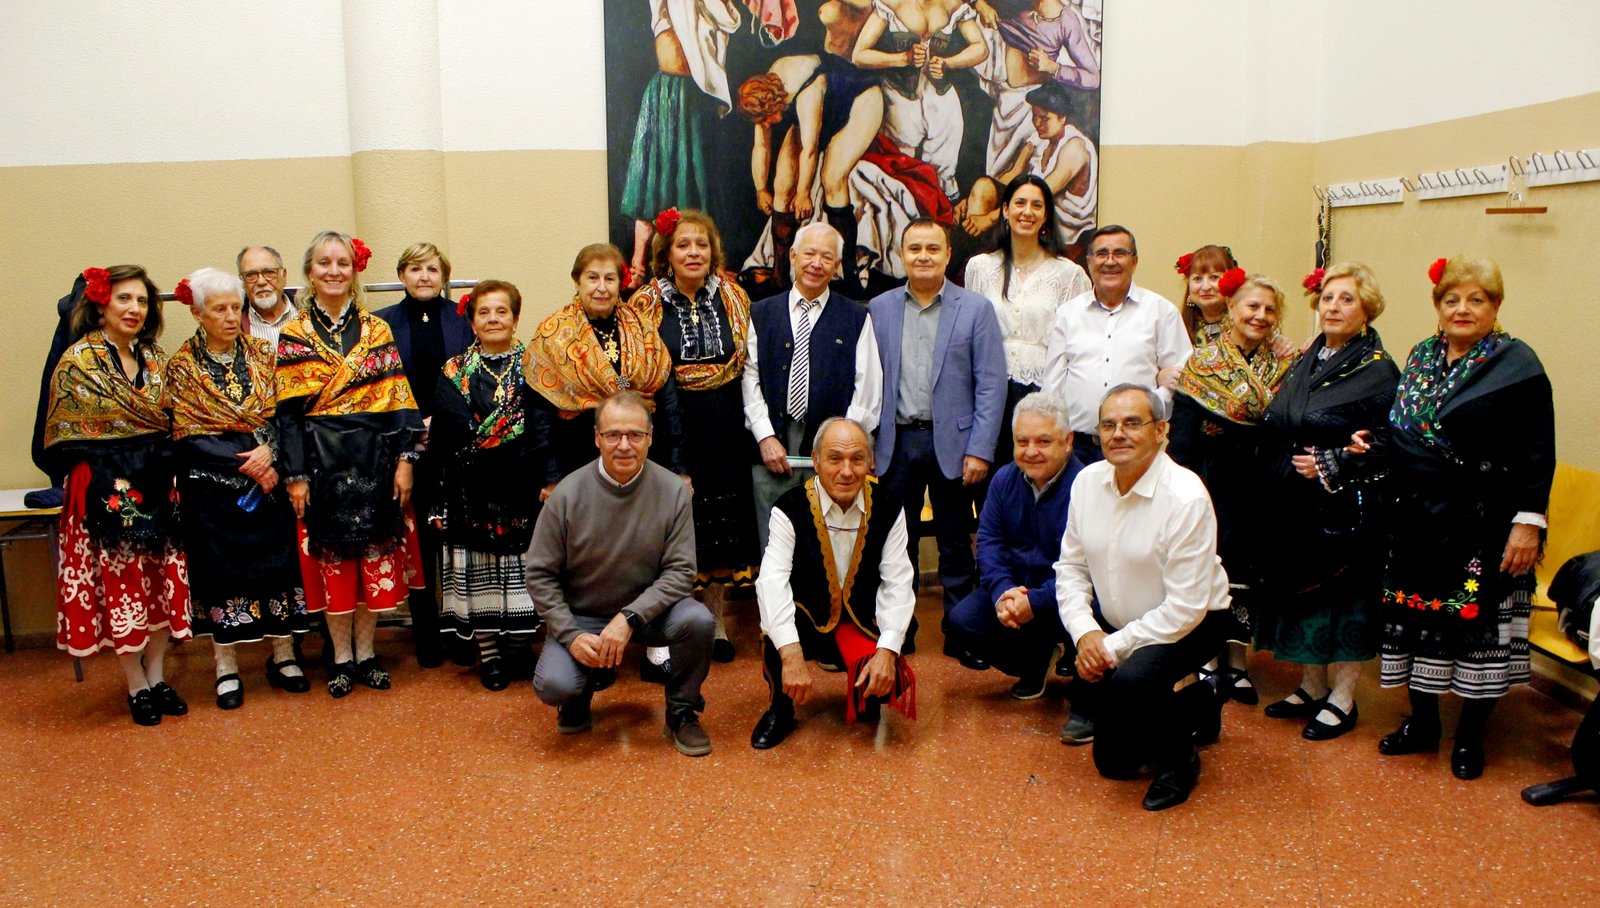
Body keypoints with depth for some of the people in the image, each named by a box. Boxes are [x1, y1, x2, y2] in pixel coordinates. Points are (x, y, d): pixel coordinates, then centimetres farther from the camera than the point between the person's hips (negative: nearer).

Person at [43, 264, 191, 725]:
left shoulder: (155, 357, 10)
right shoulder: (78, 360, -5)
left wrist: (167, 459, -3)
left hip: (158, 484, 5)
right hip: (106, 490, -4)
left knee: (164, 580, 6)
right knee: (120, 584, 2)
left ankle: (156, 675, 19)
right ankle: (136, 686, 14)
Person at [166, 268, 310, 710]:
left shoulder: (261, 354, 6)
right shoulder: (182, 366, -1)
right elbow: (187, 435, -7)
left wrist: (269, 449, -18)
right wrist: (245, 464, -15)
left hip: (268, 475, 2)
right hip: (212, 484, -2)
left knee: (278, 559, 3)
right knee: (221, 568, 2)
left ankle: (283, 657, 15)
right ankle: (227, 668, 14)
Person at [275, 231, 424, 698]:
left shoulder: (377, 329, 6)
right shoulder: (293, 336, 2)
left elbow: (398, 399, 2)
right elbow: (287, 412, -1)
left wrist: (404, 458, -5)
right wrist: (295, 475, -6)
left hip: (375, 459, 1)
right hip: (322, 462, -1)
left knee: (376, 556, 5)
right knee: (331, 558, 5)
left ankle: (365, 651, 19)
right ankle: (341, 655, 19)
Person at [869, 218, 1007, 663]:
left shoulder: (976, 309, 0)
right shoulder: (879, 309, 6)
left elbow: (991, 385, -4)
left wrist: (980, 450, -10)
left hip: (952, 443, -1)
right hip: (896, 442, 2)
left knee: (956, 545, 8)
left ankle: (961, 633, 21)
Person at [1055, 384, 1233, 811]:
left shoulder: (1186, 498, -25)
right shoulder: (1088, 481, -7)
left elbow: (1185, 607, -25)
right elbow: (1070, 566, -1)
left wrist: (1114, 646, -24)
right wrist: (1085, 632, -16)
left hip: (1189, 625, -6)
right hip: (1114, 623, 6)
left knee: (1129, 680, -37)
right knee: (1112, 762, 9)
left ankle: (1178, 759, -5)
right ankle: (1195, 710, 35)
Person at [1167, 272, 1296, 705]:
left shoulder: (1285, 364, 6)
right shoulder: (1204, 363, -4)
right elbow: (1181, 439, -7)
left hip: (1261, 486, 3)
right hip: (1213, 485, -3)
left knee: (1246, 571, 9)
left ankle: (1237, 660, 21)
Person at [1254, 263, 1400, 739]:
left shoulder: (1378, 371, -8)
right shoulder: (1306, 362, 12)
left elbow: (1387, 446, -14)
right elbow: (1276, 430, 17)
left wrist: (1330, 465, -20)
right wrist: (1272, 482, 7)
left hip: (1345, 511, -6)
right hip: (1294, 508, 7)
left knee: (1344, 598, 3)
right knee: (1298, 593, 12)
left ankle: (1343, 700, 18)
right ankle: (1312, 687, 28)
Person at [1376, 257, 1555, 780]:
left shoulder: (1516, 363, -7)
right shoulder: (1420, 357, 10)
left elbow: (1538, 452, -10)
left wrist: (1529, 521, -16)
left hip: (1483, 527, -5)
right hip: (1417, 521, 5)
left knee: (1478, 625, 3)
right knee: (1416, 617, 10)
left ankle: (1470, 737, 20)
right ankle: (1421, 724, 26)